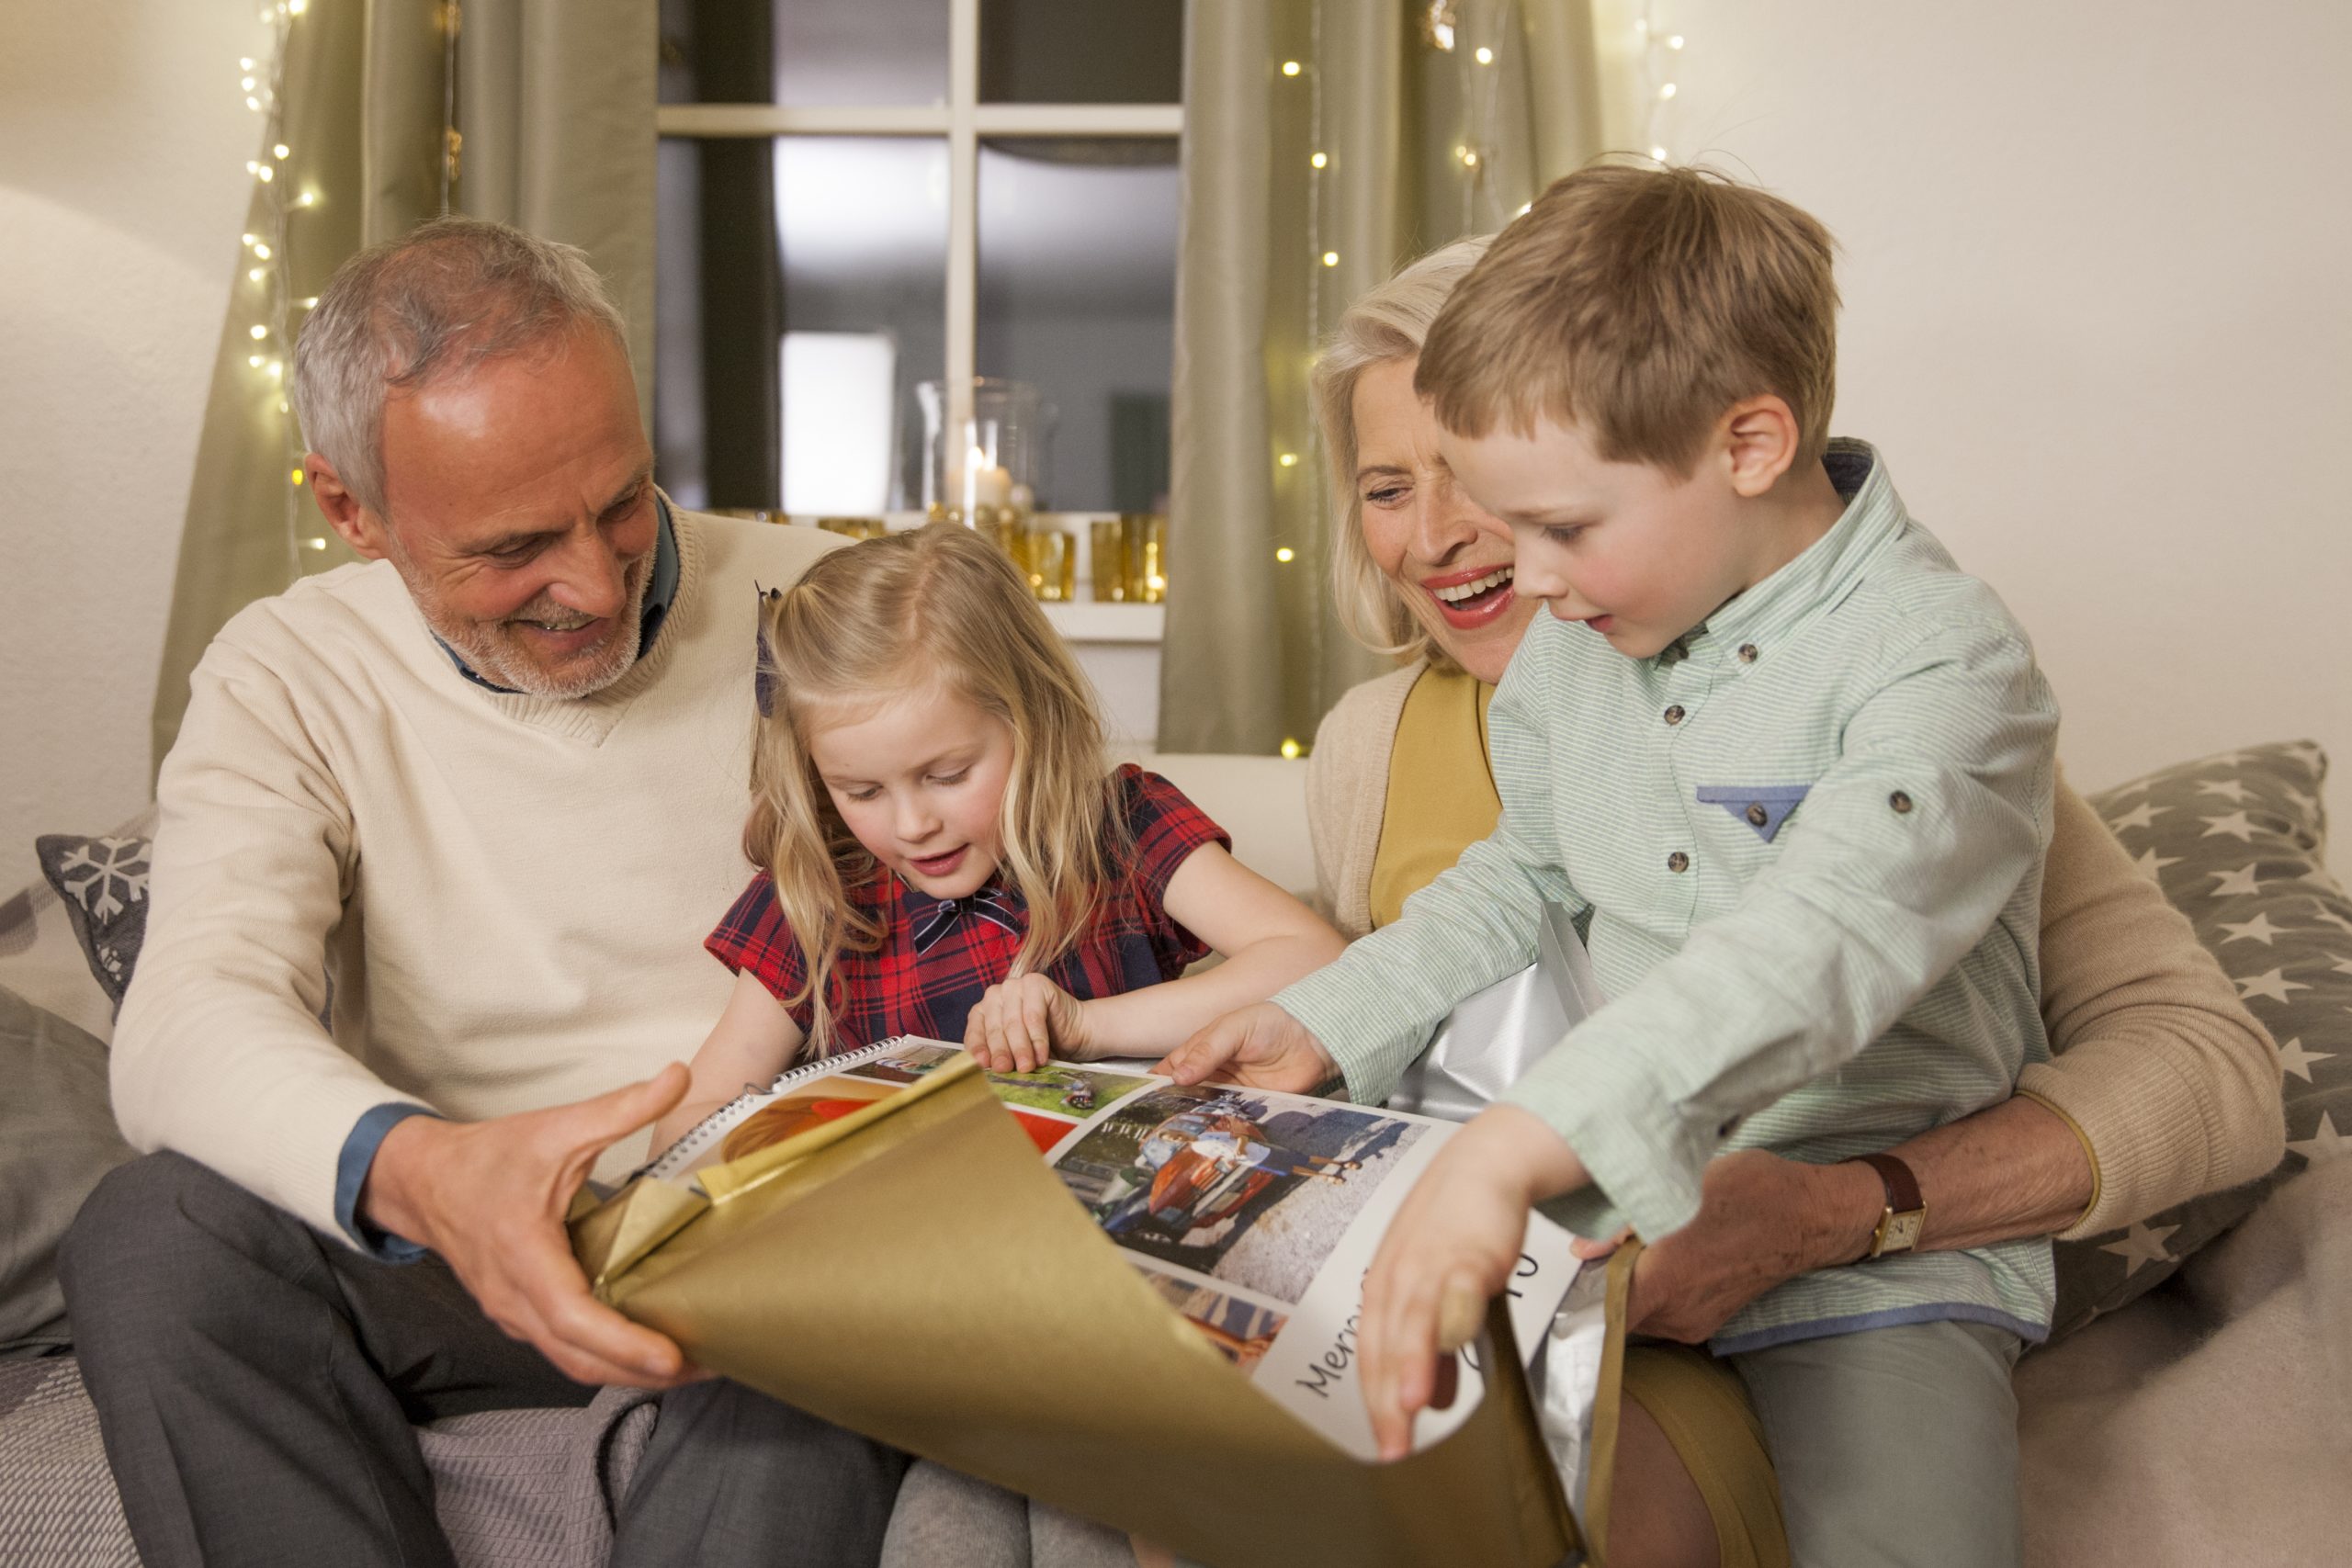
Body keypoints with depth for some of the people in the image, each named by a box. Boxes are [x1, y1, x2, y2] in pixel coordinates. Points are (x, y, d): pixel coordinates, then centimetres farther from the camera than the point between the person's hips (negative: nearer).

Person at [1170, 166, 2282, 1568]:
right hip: (1607, 1202, 5)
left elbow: (1816, 947, -35)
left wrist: (1520, 1147, -48)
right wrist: (1325, 1025, 11)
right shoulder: (1575, 642, 6)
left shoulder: (1943, 661, -18)